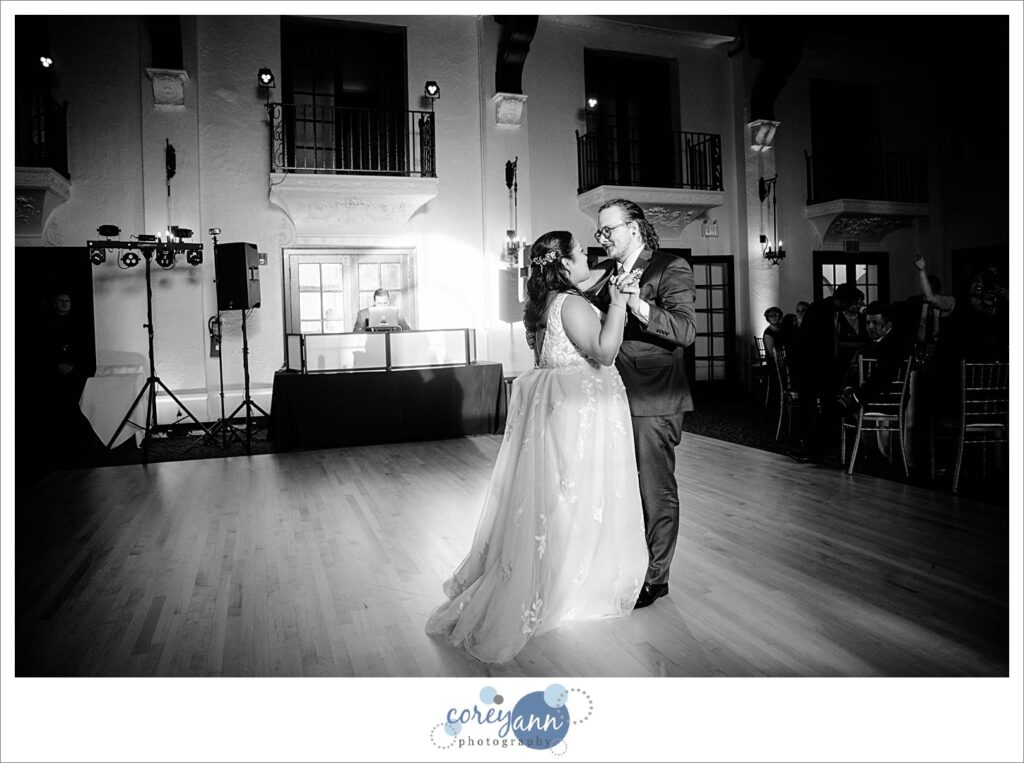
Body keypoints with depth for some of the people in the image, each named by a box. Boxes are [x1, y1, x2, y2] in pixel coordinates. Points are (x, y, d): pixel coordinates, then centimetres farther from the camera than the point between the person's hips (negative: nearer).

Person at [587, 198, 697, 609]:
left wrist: (638, 306, -34)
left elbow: (686, 329, -20)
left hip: (652, 401, -7)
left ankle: (655, 577, 17)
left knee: (656, 490, 3)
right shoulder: (606, 273, 16)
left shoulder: (671, 268, -6)